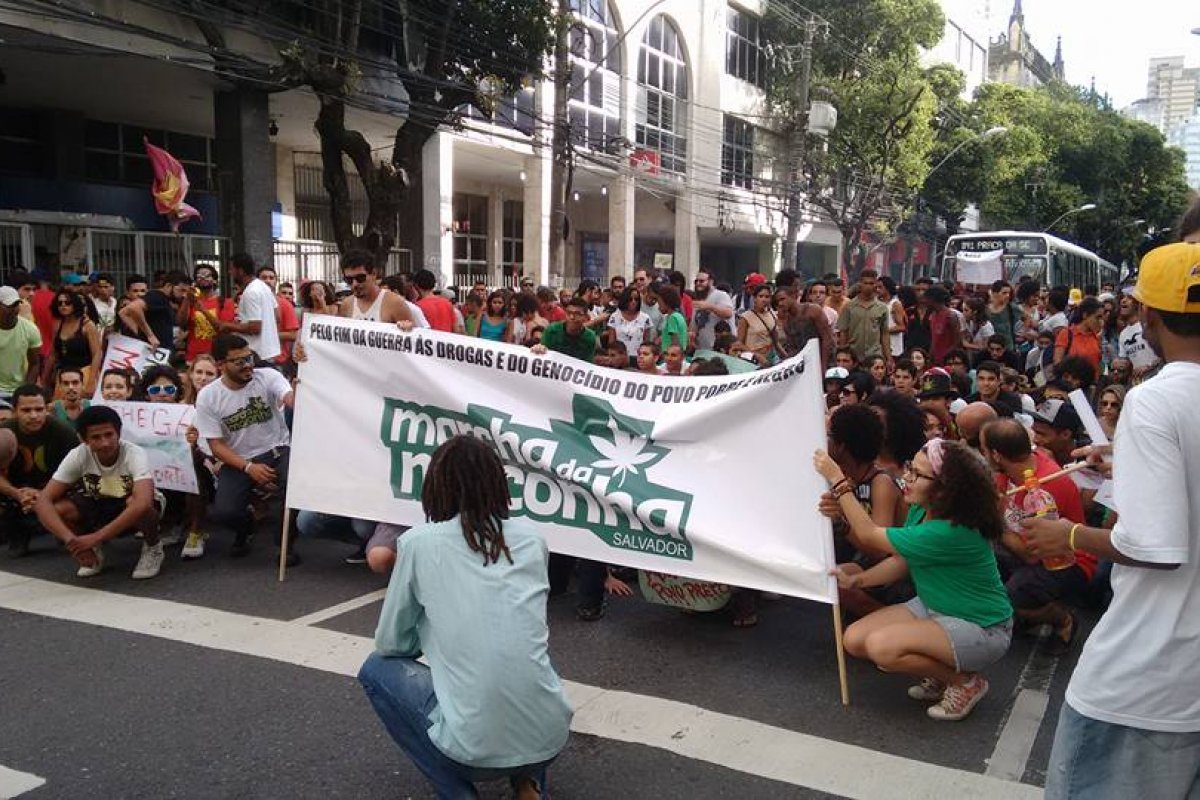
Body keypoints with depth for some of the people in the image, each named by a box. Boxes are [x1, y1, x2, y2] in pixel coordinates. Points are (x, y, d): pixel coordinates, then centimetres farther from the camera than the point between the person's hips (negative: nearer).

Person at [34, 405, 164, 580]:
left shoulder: (135, 454, -31)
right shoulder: (78, 456, -22)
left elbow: (142, 503, -46)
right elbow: (44, 501, -25)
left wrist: (96, 537, -48)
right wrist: (69, 538, -41)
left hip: (132, 512, -3)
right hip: (98, 508, 3)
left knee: (136, 502, -38)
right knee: (57, 510, -25)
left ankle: (152, 548, -7)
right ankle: (93, 552, 3)